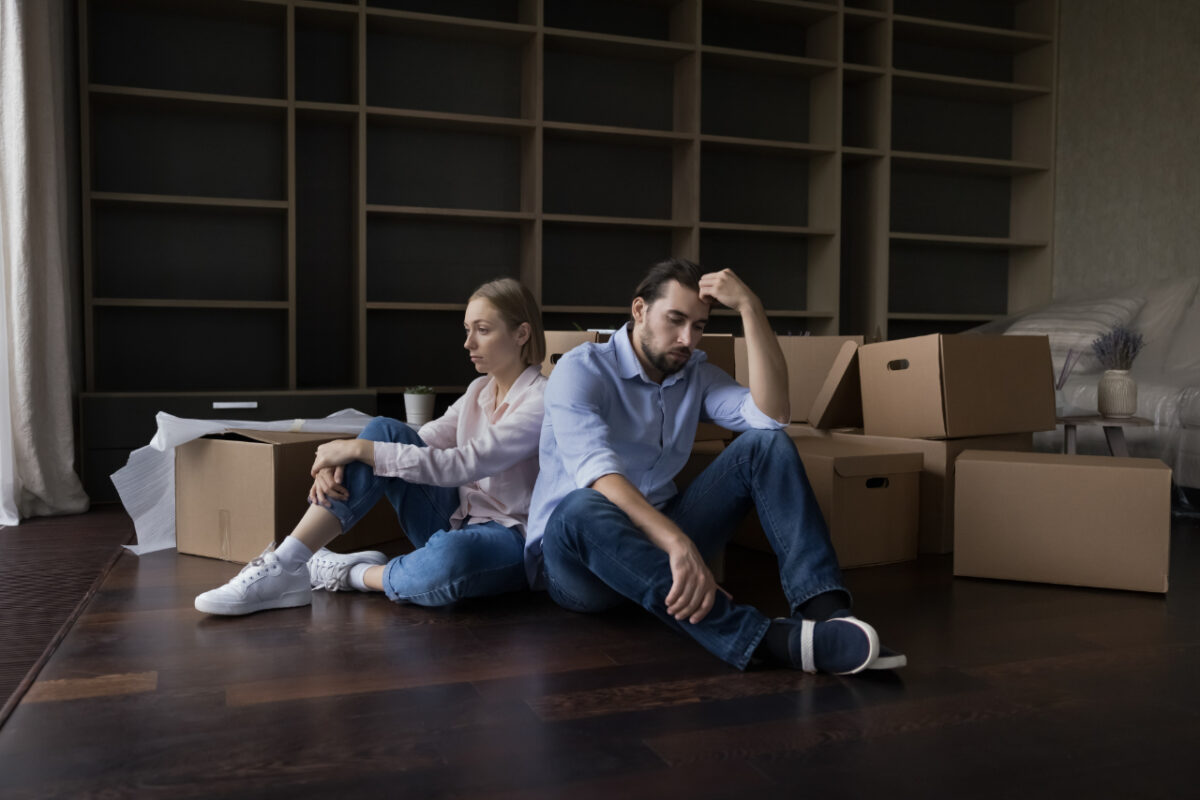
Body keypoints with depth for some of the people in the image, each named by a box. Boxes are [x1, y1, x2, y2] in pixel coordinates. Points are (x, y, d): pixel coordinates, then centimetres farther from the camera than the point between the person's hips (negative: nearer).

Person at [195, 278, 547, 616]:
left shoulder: (543, 401, -14)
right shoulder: (479, 391, 12)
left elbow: (461, 465, -23)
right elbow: (417, 444, 4)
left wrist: (360, 449, -23)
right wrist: (339, 464, -15)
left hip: (511, 538, -7)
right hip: (458, 520, 7)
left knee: (448, 558, -44)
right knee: (384, 431, -12)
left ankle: (349, 574, -12)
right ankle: (283, 567, -17)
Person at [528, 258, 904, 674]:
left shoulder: (696, 374, 8)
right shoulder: (580, 370, -11)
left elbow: (772, 415, -11)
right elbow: (597, 473, -30)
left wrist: (750, 307, -15)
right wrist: (678, 542, -44)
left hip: (660, 538, 5)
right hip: (572, 550, -5)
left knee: (766, 443, -10)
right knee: (580, 509, -42)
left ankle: (824, 609, -29)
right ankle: (765, 638, -52)